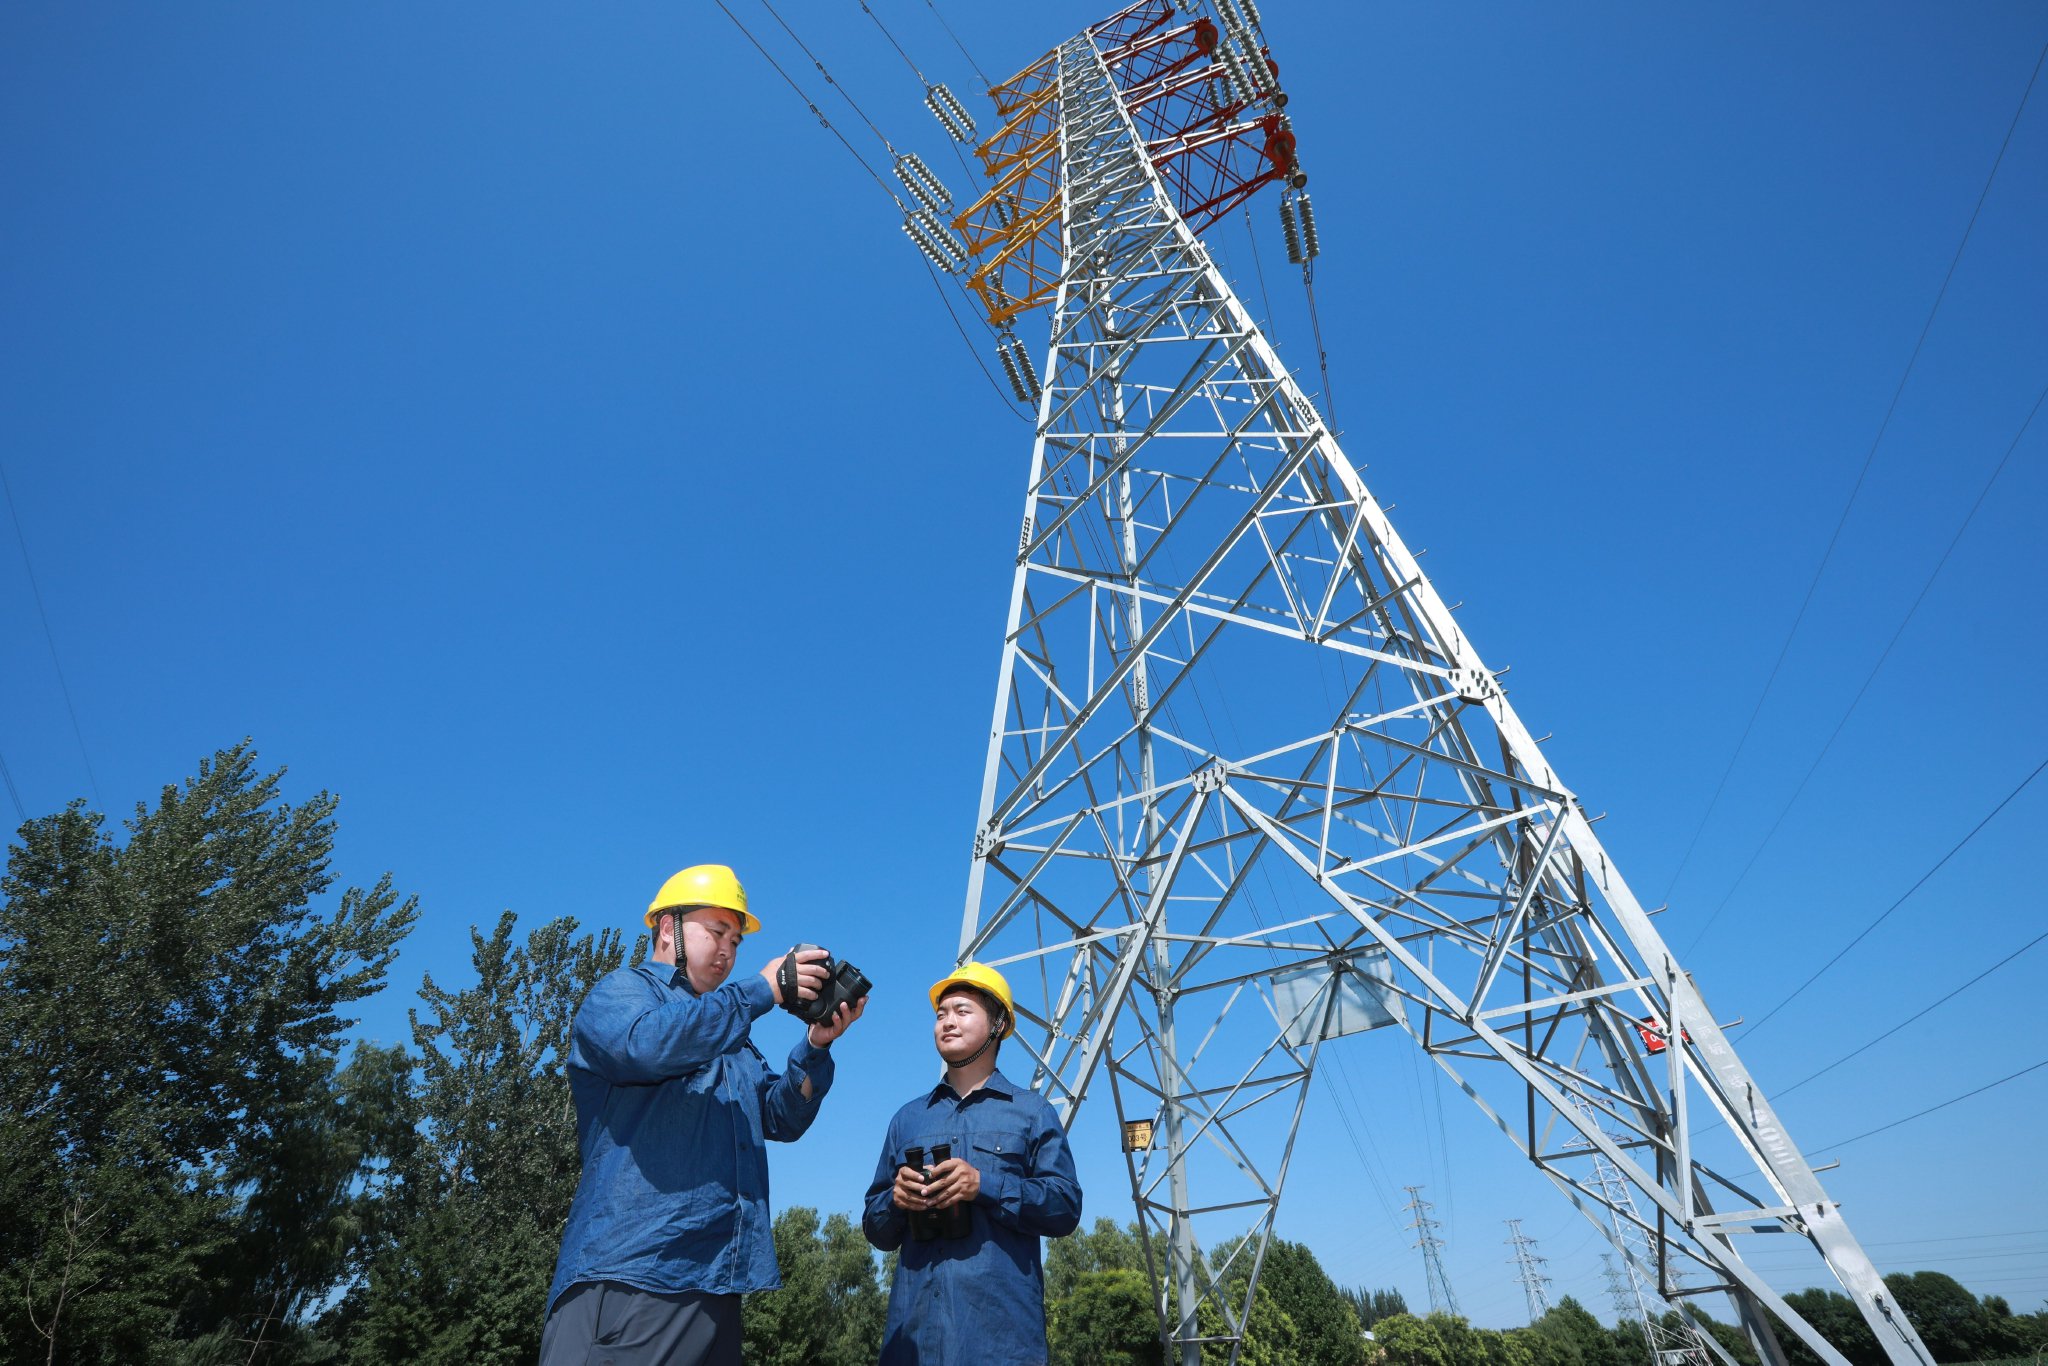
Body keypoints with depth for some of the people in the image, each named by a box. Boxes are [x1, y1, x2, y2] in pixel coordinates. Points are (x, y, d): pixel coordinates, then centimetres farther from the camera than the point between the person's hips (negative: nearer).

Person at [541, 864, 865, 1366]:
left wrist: (816, 1046, -1)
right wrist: (763, 989, -16)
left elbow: (782, 1119, 16)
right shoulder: (620, 990, 3)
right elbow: (647, 1044, -21)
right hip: (627, 1273, -7)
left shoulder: (729, 1035, 26)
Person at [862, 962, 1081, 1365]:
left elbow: (1065, 1208, -3)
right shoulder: (908, 1118, 17)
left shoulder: (1031, 1111, 7)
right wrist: (895, 1198, -6)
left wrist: (985, 1186, -17)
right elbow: (875, 1229, 18)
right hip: (914, 1323, 3)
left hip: (1000, 1322, -3)